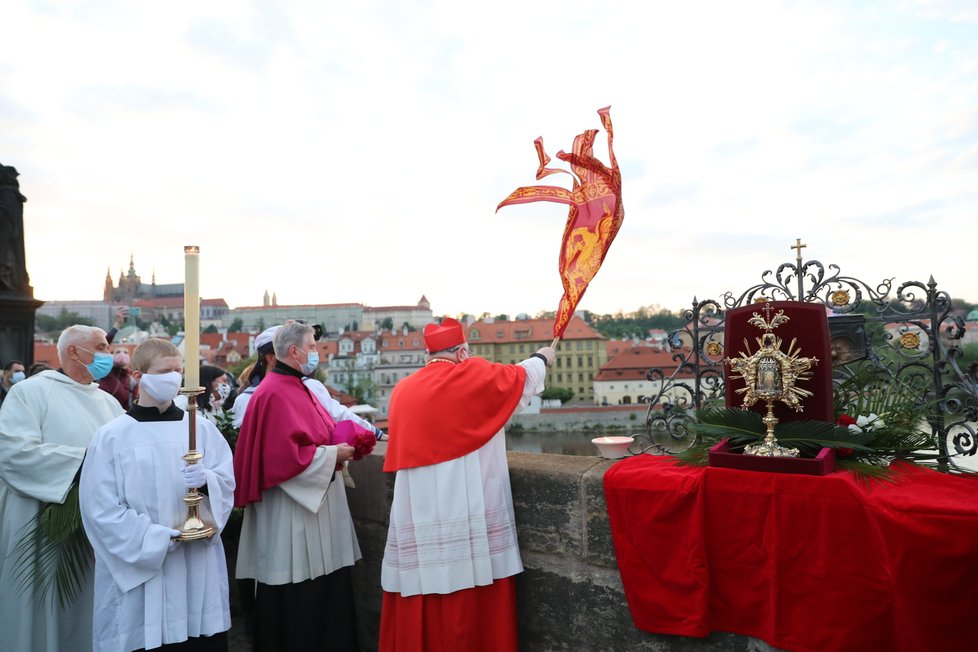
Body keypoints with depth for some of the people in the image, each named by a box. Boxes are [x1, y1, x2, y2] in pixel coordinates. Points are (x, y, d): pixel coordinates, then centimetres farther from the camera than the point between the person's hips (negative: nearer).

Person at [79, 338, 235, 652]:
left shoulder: (203, 429, 4)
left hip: (199, 563, 2)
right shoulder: (111, 436, -4)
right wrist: (153, 537, -15)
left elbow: (228, 480, 2)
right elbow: (100, 507, -8)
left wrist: (206, 480, -20)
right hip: (138, 566, -2)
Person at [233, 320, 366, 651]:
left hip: (314, 503, 10)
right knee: (297, 599, 2)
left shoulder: (298, 388, 12)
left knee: (323, 591, 14)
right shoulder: (274, 394, -18)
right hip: (292, 512, -10)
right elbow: (285, 455, -24)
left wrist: (341, 446, 4)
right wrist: (332, 454, -15)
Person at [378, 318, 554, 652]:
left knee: (420, 589, 12)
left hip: (416, 512, 5)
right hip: (466, 510, -5)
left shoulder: (403, 389, 8)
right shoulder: (473, 375, -6)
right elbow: (522, 376, 10)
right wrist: (542, 358, 31)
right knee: (470, 601, 5)